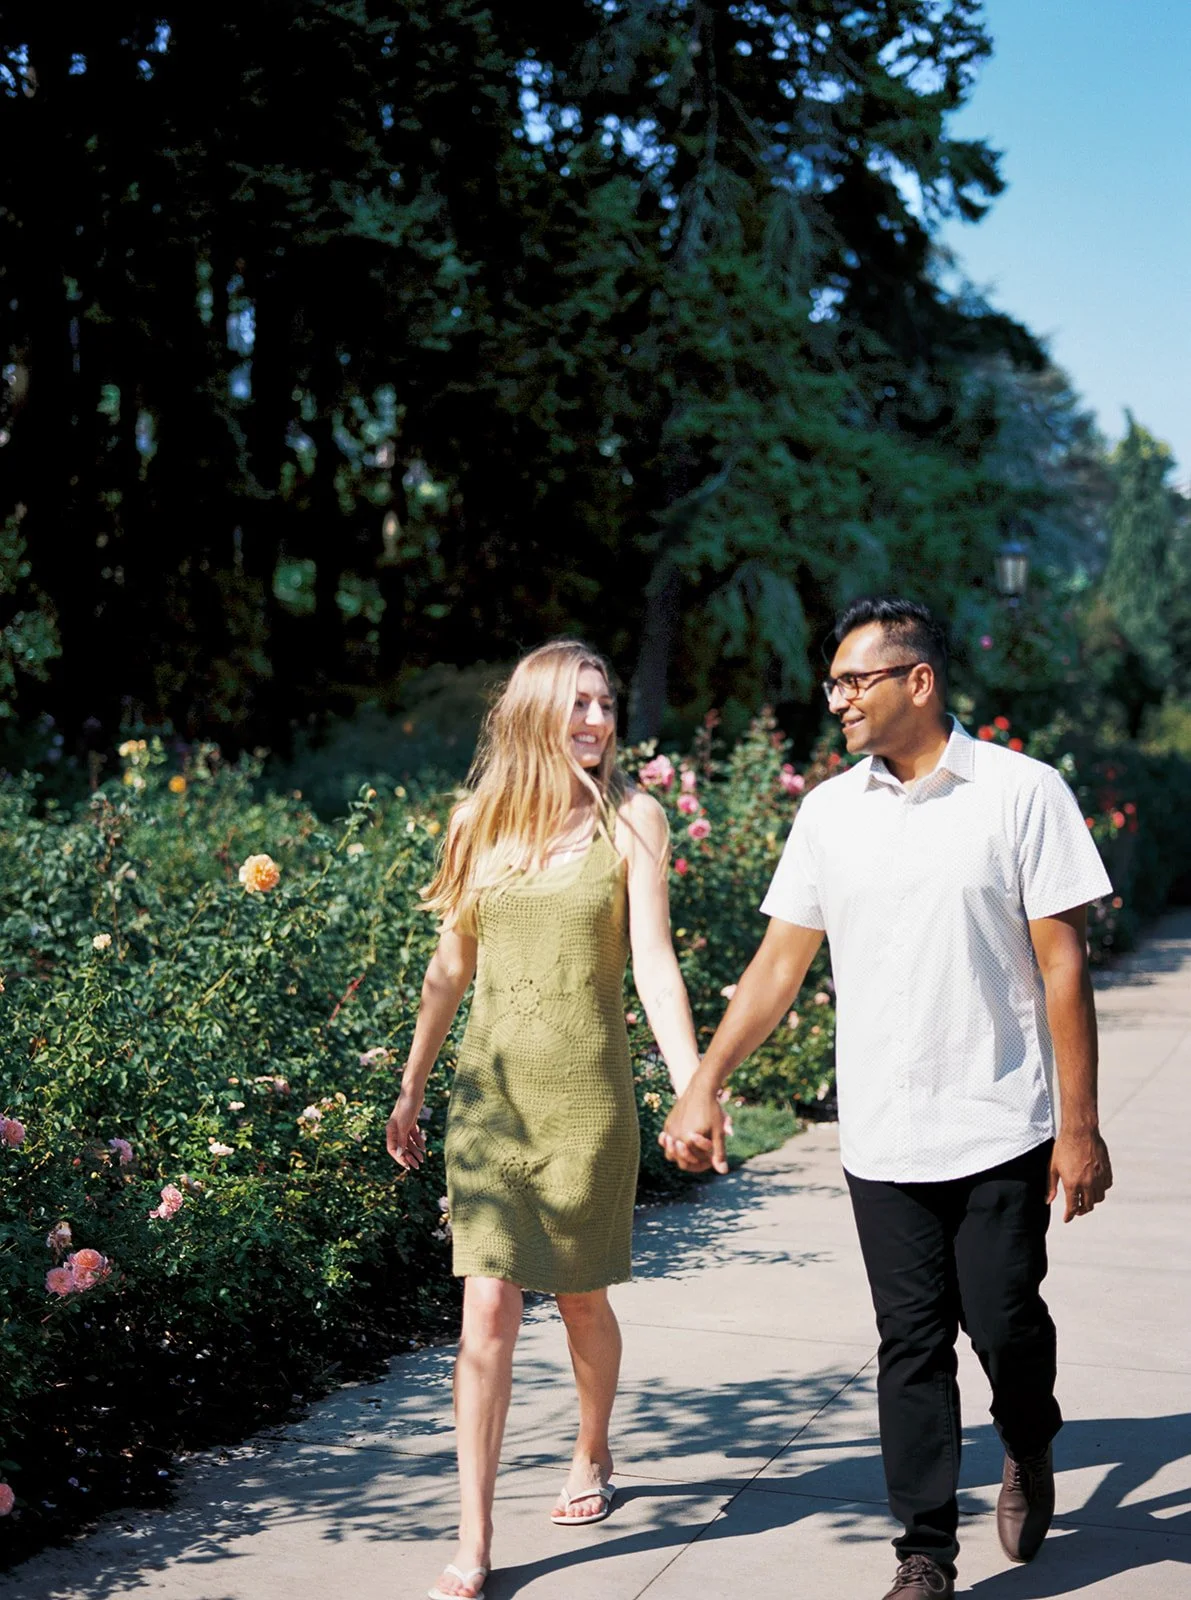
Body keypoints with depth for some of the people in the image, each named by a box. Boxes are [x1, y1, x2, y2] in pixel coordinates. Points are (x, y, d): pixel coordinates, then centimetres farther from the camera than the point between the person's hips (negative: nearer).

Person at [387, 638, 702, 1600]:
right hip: (490, 1089, 1)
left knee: (581, 1298, 13)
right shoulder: (479, 820, 4)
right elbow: (451, 968, 12)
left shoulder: (631, 819, -3)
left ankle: (593, 1455, 42)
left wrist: (692, 1087, -19)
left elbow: (655, 964, -9)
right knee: (489, 1310, -5)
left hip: (587, 1090, -1)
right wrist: (411, 1088, 16)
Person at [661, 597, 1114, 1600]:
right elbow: (780, 962, 10)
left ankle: (1031, 1450, 34)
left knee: (1003, 1322, 1)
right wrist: (704, 1086, 4)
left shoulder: (1023, 793, -5)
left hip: (1001, 1132, -3)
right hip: (882, 1140, 3)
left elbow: (1063, 965, -5)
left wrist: (1081, 1127, -7)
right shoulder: (830, 812, 7)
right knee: (912, 1345, 5)